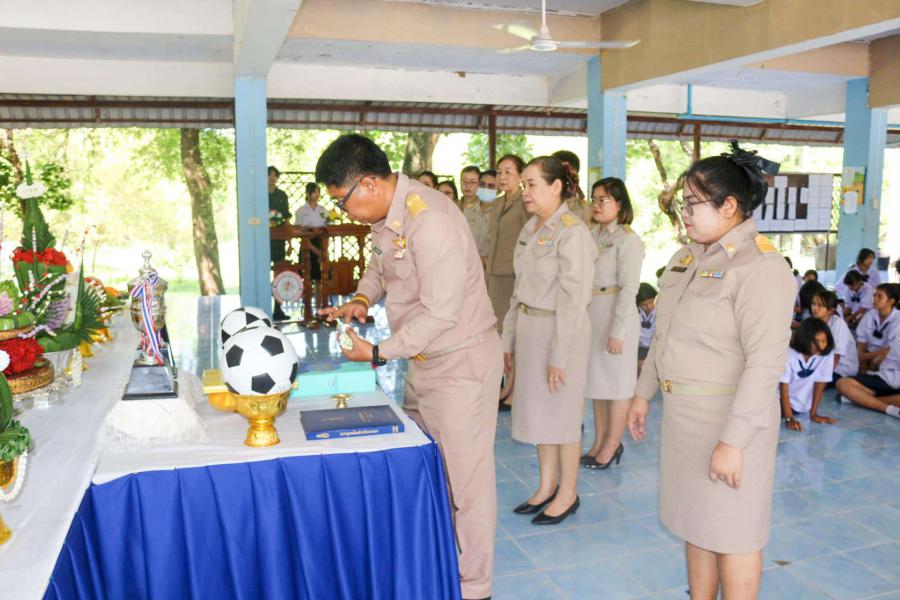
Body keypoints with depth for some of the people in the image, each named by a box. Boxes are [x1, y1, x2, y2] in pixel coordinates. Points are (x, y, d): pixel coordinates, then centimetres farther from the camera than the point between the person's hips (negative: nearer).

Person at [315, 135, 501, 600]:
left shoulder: (430, 221, -26)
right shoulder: (386, 215, 4)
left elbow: (439, 314, -27)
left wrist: (378, 353, -19)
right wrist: (362, 298, 2)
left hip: (460, 364, -9)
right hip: (422, 362, 9)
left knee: (465, 479, 2)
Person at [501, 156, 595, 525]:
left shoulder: (571, 232, -16)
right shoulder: (530, 229, 10)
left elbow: (573, 300, -18)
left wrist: (559, 357, -18)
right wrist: (509, 338, 14)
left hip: (560, 329, -8)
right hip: (529, 327, 8)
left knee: (562, 415, 5)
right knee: (537, 411, 16)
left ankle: (568, 494, 22)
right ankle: (547, 486, 31)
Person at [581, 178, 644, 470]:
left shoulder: (627, 239, -12)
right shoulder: (592, 234, 8)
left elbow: (628, 289, -15)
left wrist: (617, 331, -18)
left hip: (616, 316, -7)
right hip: (590, 315, 7)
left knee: (616, 384, 5)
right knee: (596, 381, 14)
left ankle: (612, 445, 18)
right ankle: (599, 441, 27)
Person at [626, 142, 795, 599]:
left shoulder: (760, 266, -17)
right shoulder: (687, 257, 8)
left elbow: (766, 363, -22)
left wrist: (734, 440, -24)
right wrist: (643, 393, 17)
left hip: (729, 418, -8)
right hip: (682, 412, 8)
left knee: (731, 533, 7)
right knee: (695, 522, 18)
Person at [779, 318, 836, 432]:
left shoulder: (827, 355, -18)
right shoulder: (788, 354, -26)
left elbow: (820, 383, -7)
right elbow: (784, 388, -23)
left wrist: (813, 414, -6)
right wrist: (789, 419, -29)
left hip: (802, 404, 4)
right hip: (780, 398, -4)